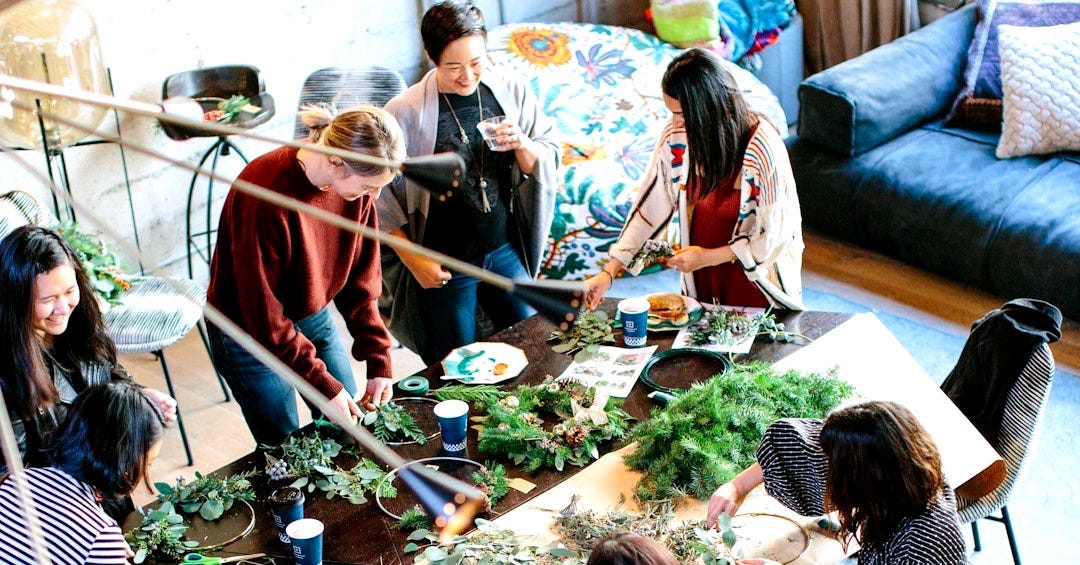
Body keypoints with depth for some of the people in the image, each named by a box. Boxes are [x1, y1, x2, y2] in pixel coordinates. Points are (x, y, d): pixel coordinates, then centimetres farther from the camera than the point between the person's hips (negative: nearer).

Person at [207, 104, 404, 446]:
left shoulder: (355, 181, -14)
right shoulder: (265, 194, -34)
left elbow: (361, 280, -4)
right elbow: (264, 315, -27)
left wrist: (378, 360, -9)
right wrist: (325, 386, -25)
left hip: (314, 318, 6)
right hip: (251, 333, -6)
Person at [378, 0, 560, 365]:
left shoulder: (512, 92, -5)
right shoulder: (404, 112, -16)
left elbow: (548, 163, 3)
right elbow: (380, 195, -9)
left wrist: (521, 144, -20)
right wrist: (413, 260, -11)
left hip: (506, 252, 4)